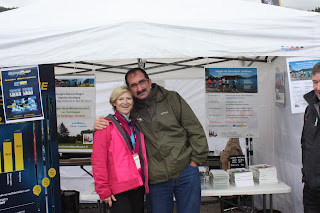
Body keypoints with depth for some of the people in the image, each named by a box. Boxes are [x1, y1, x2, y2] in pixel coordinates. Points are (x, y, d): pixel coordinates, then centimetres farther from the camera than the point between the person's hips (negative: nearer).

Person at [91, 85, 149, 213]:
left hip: (139, 186, 6)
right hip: (119, 190, -6)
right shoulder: (106, 126, -6)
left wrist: (145, 182, 13)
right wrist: (103, 190, -13)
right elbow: (98, 161, -10)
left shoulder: (137, 125, 14)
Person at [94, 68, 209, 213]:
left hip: (185, 170, -1)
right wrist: (100, 125, -3)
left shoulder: (172, 99, 2)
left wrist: (195, 160, -3)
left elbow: (195, 130, 3)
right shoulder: (131, 110, 6)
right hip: (156, 180, 1)